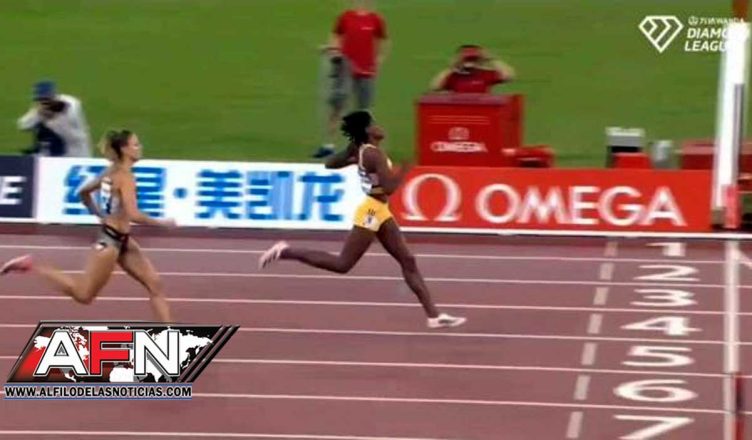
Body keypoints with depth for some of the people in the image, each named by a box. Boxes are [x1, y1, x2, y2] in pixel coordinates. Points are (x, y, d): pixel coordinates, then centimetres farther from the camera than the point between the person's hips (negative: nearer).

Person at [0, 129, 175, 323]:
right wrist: (161, 223, -18)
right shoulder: (125, 177, -21)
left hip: (121, 239, 10)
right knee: (83, 295, 2)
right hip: (110, 241, -10)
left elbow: (83, 192, 18)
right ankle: (31, 265, 5)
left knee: (155, 285, 6)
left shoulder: (112, 172, 7)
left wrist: (101, 215, 23)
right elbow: (133, 215, -30)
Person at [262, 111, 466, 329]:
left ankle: (433, 315, 8)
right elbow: (389, 187, -26)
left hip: (380, 212, 10)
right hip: (371, 212, -10)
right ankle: (286, 252, 4)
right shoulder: (374, 154, -21)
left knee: (408, 261, 7)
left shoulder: (360, 149, 7)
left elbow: (330, 163, 15)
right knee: (342, 264, -3)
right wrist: (405, 168, -13)